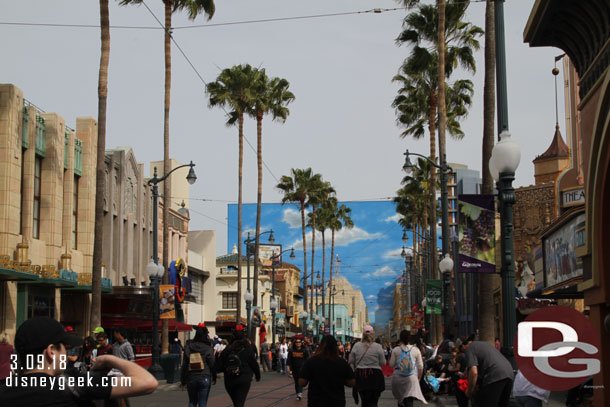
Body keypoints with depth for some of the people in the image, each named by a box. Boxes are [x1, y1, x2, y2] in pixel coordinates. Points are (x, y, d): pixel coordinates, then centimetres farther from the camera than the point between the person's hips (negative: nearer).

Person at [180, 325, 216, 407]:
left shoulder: (188, 348, 2)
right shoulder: (208, 348, -6)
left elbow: (184, 366, 4)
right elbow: (212, 365, -4)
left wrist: (183, 382, 9)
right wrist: (214, 378, 9)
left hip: (191, 378, 2)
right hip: (205, 378, -2)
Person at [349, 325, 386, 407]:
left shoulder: (356, 346, 0)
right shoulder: (378, 347, -7)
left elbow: (351, 362, 5)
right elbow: (383, 363, -2)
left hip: (360, 376, 3)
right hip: (375, 376, -3)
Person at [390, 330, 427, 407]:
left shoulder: (395, 350, -3)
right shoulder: (416, 350, -1)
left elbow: (391, 364, 1)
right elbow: (420, 367, 4)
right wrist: (419, 378, 17)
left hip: (397, 377, 1)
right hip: (411, 378, -1)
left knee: (400, 398, 22)